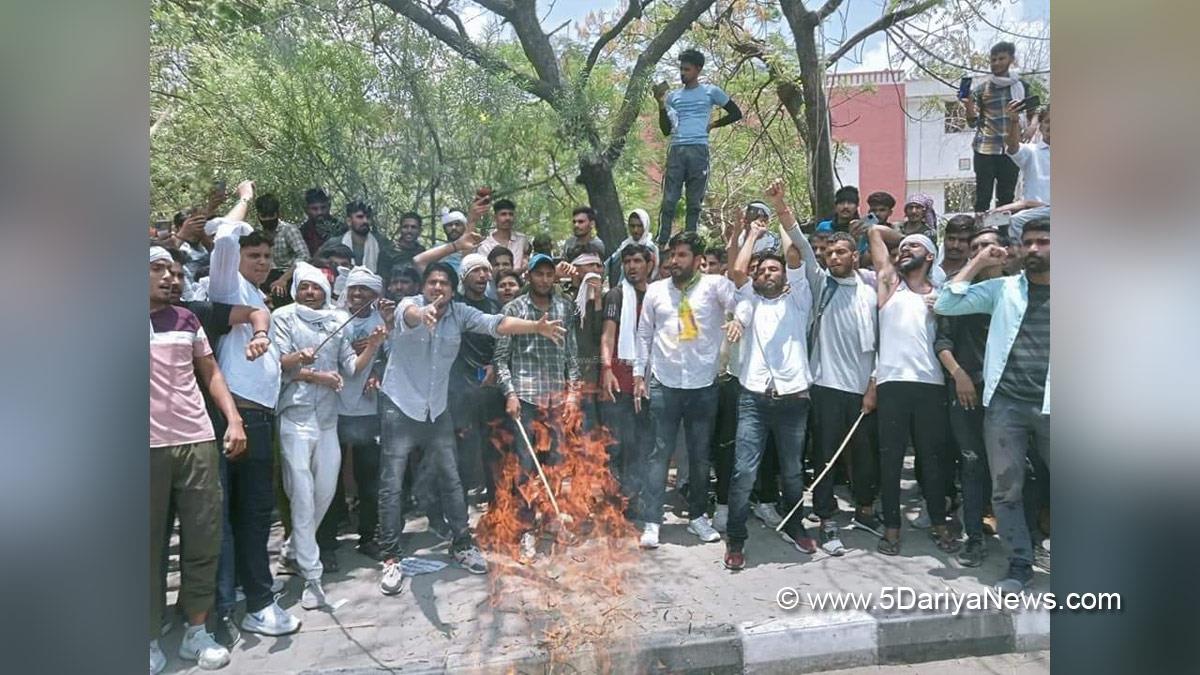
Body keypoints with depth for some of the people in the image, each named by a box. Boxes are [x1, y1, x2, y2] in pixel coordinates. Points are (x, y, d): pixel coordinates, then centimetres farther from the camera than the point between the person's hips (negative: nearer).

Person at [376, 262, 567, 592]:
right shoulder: (409, 305, -14)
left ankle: (462, 545, 27)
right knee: (391, 485, 0)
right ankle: (391, 559, 11)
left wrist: (536, 326, -31)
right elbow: (409, 315, -38)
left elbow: (496, 323, -15)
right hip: (400, 407, -4)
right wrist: (423, 313, -64)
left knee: (451, 479, 11)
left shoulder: (460, 313, -3)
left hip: (437, 409, 4)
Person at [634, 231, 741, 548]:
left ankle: (698, 515, 27)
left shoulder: (714, 284, -1)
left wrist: (739, 318, -36)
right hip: (664, 383, 1)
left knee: (700, 455, 12)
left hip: (703, 385, 0)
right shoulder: (656, 290, 6)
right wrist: (639, 374, 6)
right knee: (660, 454, 2)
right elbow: (644, 334, 9)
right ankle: (652, 521, 7)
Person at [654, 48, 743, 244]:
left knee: (694, 202, 0)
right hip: (676, 149, 2)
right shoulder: (673, 96, 18)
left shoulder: (711, 92, 10)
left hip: (698, 150, -2)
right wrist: (661, 104, 3)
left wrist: (713, 125, 9)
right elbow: (666, 130, 13)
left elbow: (736, 113, 15)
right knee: (669, 200, -5)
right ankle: (661, 243, -4)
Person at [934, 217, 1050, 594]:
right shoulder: (1003, 289, 9)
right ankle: (1020, 564, 17)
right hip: (1004, 403, 1)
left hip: (1048, 405, -1)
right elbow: (945, 306, 2)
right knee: (1006, 490, 4)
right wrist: (978, 262, 2)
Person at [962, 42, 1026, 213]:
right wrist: (969, 108, -18)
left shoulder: (1019, 86, 9)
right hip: (985, 150, -3)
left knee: (1007, 198, 6)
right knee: (983, 198, -4)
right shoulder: (981, 89, 2)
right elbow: (973, 123, 0)